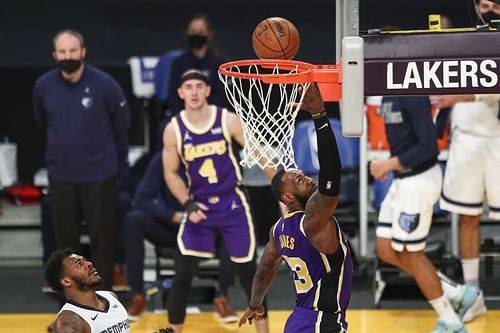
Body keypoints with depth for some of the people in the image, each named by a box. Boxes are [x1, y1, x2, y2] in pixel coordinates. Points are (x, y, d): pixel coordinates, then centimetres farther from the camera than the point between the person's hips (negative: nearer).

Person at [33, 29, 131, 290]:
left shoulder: (105, 85, -15)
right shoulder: (43, 86, -7)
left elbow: (122, 126, 1)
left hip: (100, 177, -2)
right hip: (60, 177, 3)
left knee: (102, 239, 5)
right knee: (65, 241, 10)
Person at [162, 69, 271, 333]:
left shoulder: (228, 120, -8)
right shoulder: (173, 129, -5)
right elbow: (170, 173, 3)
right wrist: (187, 204, -12)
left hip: (232, 205, -1)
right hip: (199, 207, 1)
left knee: (248, 274, 4)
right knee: (182, 277, -6)